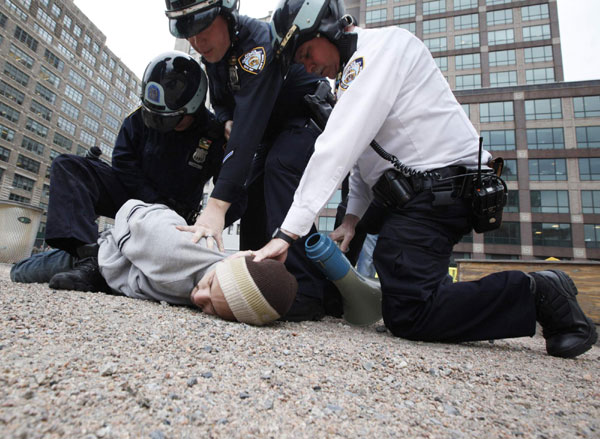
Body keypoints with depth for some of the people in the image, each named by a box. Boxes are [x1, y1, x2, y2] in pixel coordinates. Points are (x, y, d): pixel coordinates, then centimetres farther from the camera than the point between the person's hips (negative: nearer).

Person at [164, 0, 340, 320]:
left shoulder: (257, 42, -29)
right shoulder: (213, 52, -2)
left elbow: (249, 125, -41)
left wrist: (217, 205, -47)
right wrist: (228, 122, -13)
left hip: (309, 117, -8)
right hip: (272, 130, 9)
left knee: (280, 166, -33)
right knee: (251, 192, -2)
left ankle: (305, 294, -35)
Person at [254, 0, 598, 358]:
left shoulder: (381, 45, -8)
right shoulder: (362, 65, 23)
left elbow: (339, 148, -22)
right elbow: (361, 150, 19)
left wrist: (289, 232, -23)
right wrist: (352, 217, 7)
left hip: (439, 189, -10)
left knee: (406, 314, -16)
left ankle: (536, 293, -3)